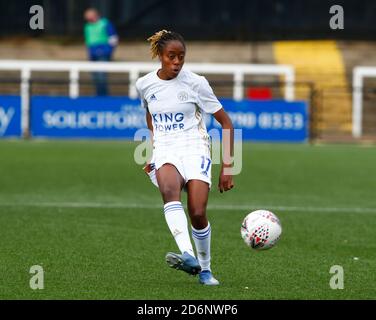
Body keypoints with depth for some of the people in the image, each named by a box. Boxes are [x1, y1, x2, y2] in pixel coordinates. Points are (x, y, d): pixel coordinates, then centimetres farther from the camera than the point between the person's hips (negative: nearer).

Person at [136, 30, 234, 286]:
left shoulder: (195, 83, -4)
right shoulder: (145, 85, 6)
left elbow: (226, 123, 0)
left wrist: (227, 167, -4)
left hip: (195, 150, -2)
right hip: (164, 153, 2)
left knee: (198, 214, -18)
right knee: (169, 190, -34)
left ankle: (205, 269, 9)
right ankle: (189, 256, -50)